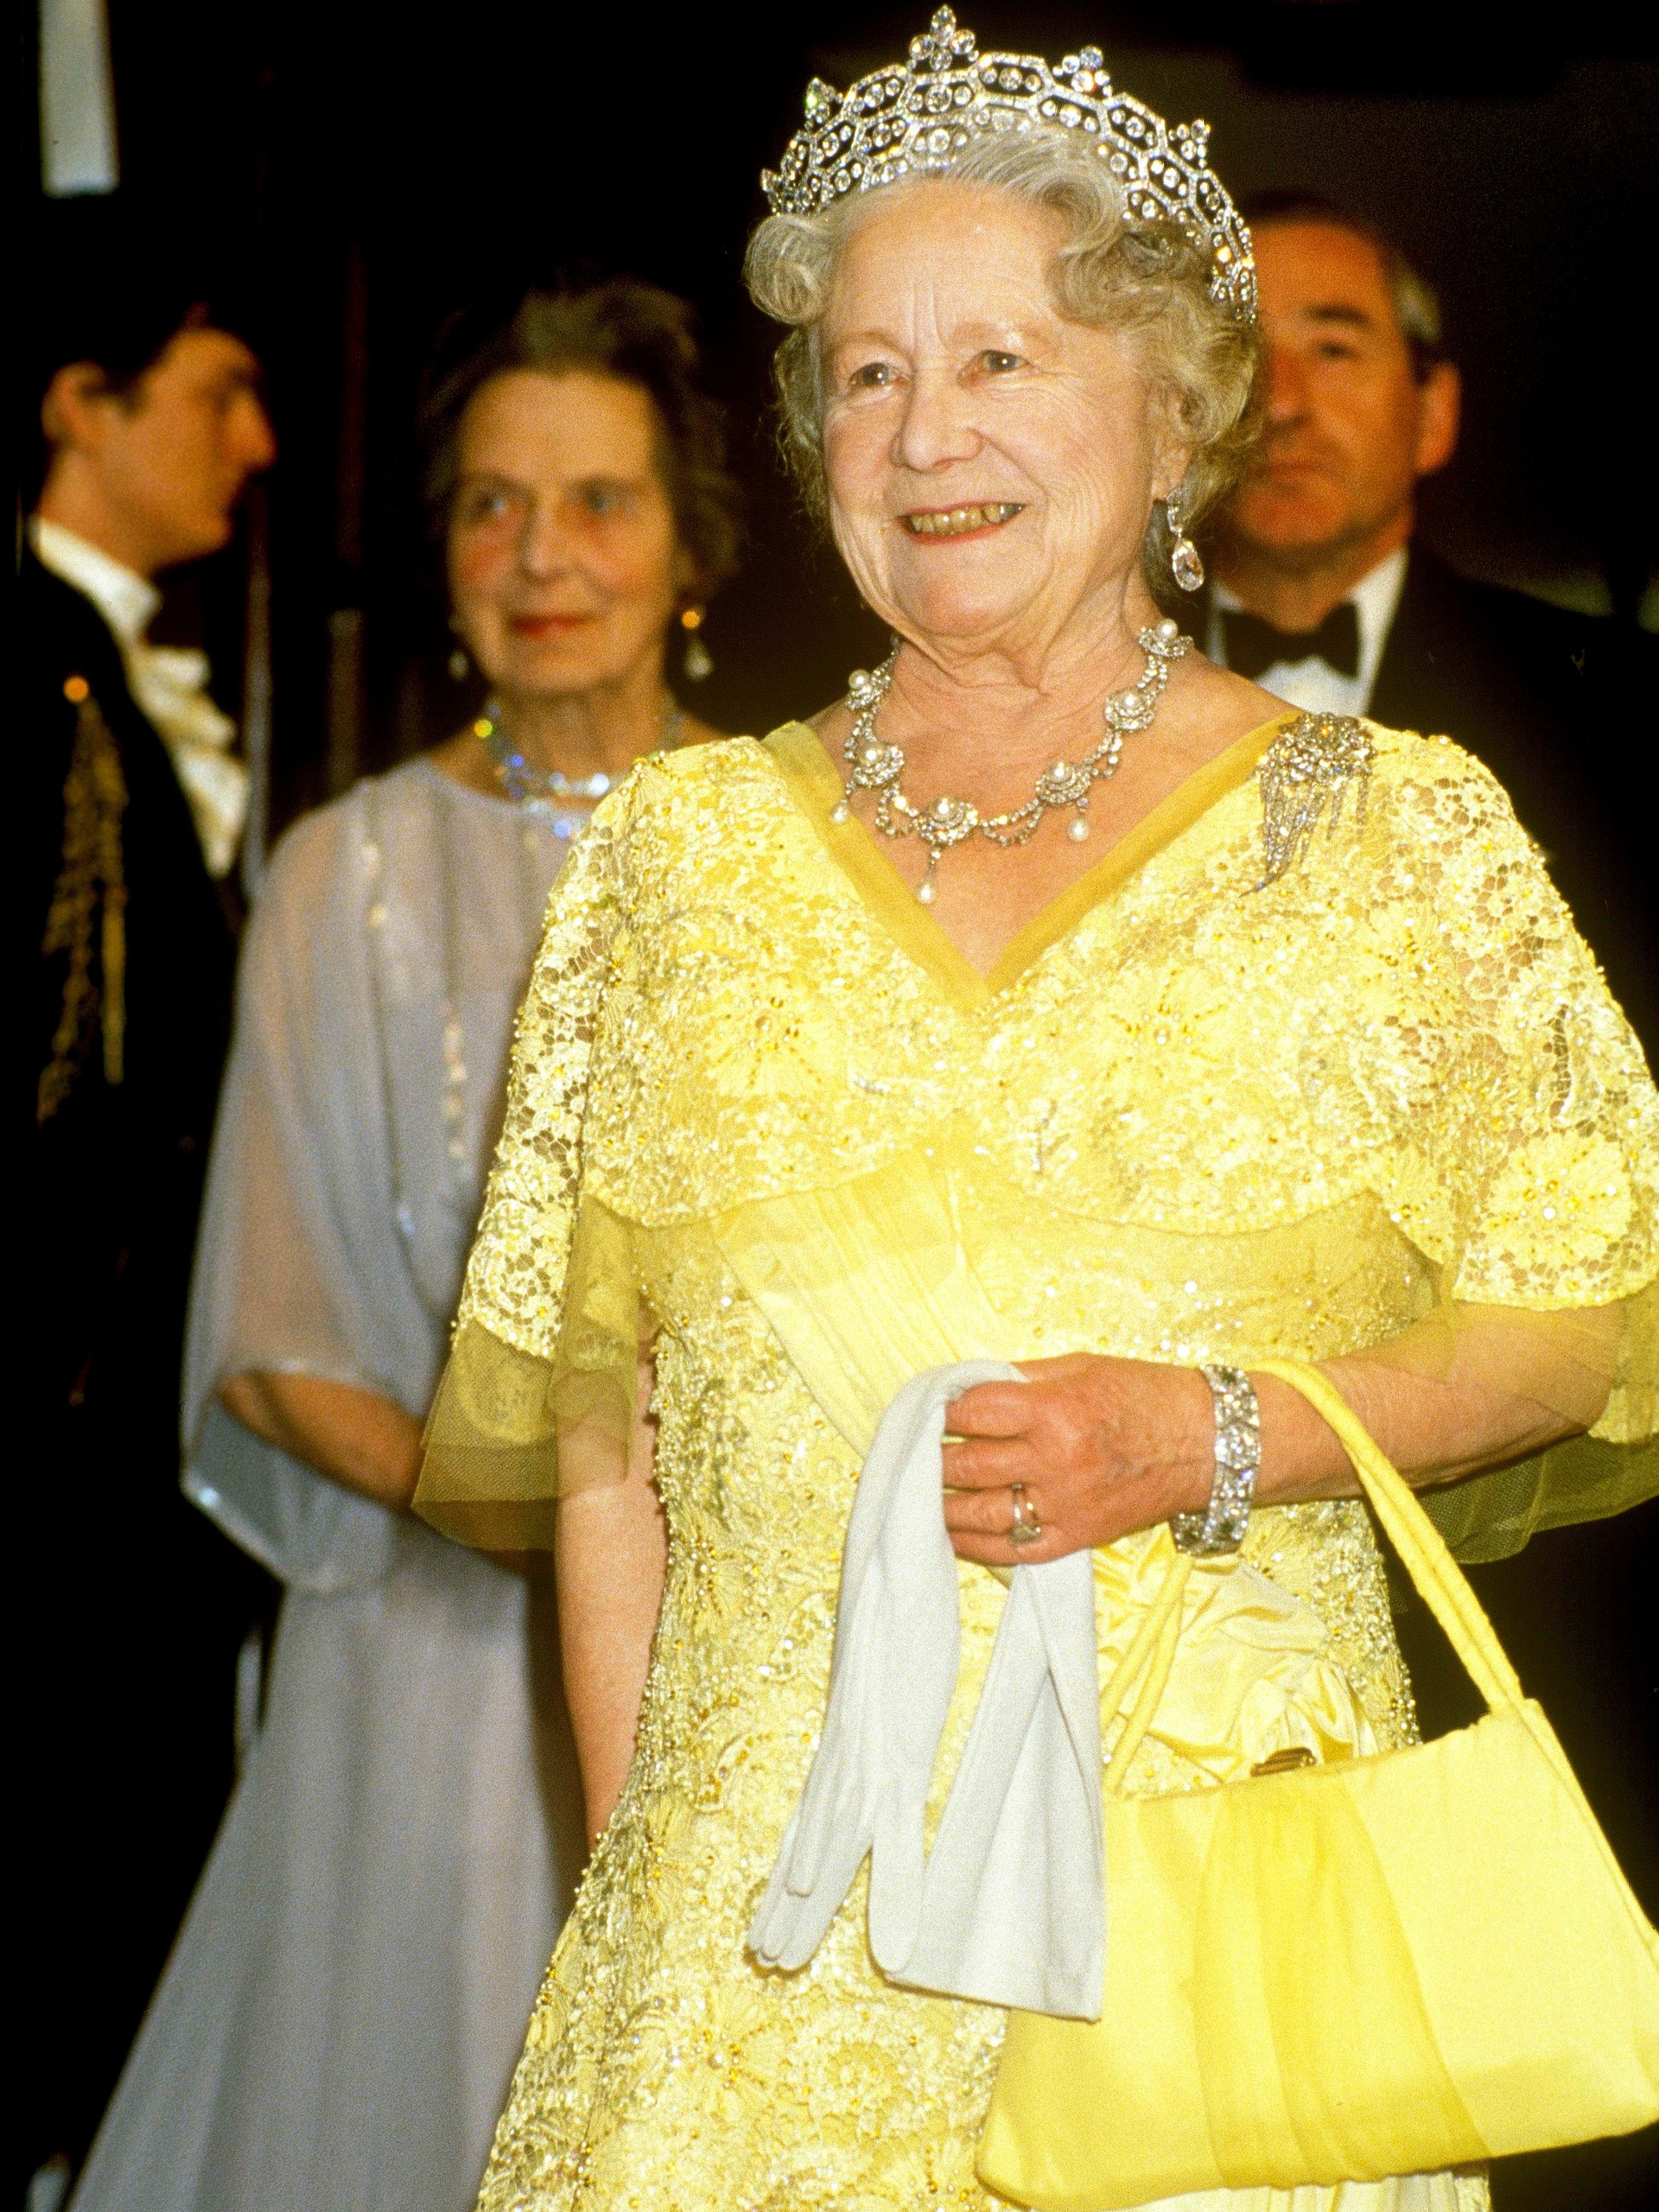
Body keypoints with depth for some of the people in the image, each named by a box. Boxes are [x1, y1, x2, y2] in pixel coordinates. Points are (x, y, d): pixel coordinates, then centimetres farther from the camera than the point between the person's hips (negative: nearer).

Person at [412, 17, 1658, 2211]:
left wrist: (1214, 1438, -12)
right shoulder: (688, 845, 9)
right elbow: (599, 1433, 9)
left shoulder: (1399, 832, 3)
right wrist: (628, 1873, 3)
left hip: (1228, 1862, -1)